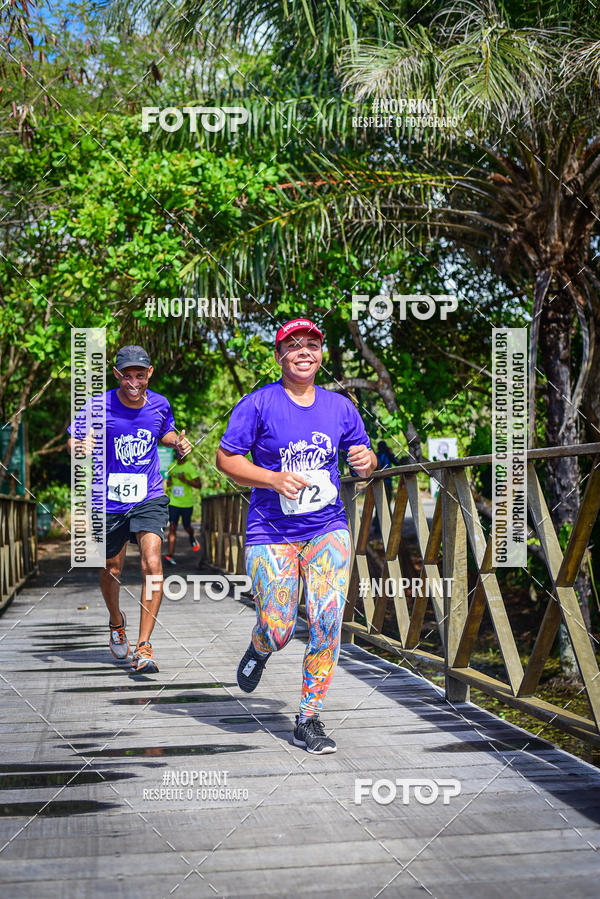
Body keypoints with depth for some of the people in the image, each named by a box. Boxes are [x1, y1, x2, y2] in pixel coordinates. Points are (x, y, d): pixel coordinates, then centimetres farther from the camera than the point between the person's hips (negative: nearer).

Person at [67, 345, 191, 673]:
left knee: (152, 564, -18)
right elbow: (73, 442, -4)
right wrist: (82, 445, -27)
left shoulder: (159, 404, -1)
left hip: (149, 499, 0)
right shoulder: (99, 406, -10)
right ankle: (116, 621, 46)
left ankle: (143, 648, -12)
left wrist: (178, 442, -2)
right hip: (110, 501, 0)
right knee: (111, 569, 14)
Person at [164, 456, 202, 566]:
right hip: (173, 502, 3)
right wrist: (168, 482, 5)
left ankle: (192, 539, 49)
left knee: (186, 527, 14)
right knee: (172, 527, -8)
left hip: (187, 503, -3)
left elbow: (198, 485, -11)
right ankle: (170, 555, -13)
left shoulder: (190, 467, -9)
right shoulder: (171, 466, 7)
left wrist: (185, 480, -23)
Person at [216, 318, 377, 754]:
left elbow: (362, 455, 18)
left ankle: (309, 720, 3)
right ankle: (260, 649, 34)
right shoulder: (258, 403, -4)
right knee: (278, 631, -6)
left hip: (328, 527, 3)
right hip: (270, 532, -2)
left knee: (328, 620, -12)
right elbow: (226, 458, -4)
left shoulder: (339, 406, 8)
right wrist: (273, 478, -18)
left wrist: (366, 459, -7)